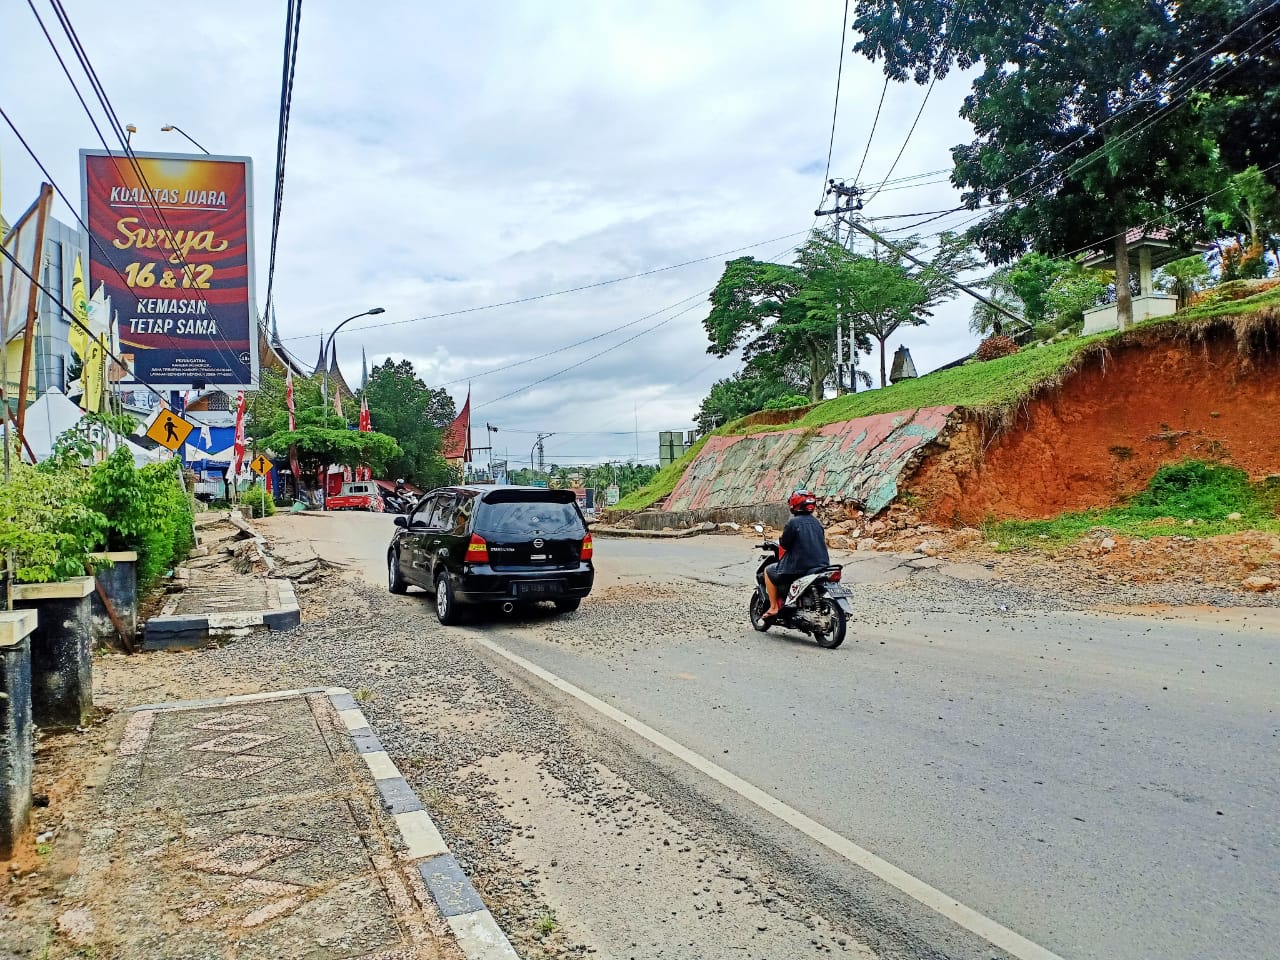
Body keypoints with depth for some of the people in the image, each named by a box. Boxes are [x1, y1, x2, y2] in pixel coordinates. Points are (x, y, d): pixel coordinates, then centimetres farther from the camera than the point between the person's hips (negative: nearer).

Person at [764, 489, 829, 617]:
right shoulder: (817, 522, 10)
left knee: (768, 571, 14)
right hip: (821, 566, 7)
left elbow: (783, 546, -7)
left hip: (800, 567, -7)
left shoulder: (793, 522, -10)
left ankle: (774, 607, 11)